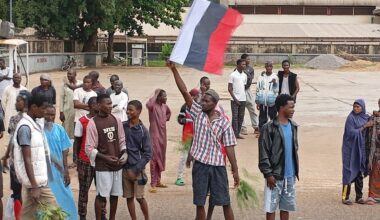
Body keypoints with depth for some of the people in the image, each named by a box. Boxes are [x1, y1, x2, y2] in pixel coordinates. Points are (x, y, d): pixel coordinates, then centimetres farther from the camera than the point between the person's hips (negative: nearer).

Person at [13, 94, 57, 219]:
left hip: (38, 179, 9)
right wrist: (34, 186, -22)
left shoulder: (34, 125, 12)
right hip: (35, 181, -9)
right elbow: (27, 159, -19)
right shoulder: (25, 127, -16)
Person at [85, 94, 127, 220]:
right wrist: (105, 158, -17)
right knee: (101, 195, -1)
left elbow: (122, 141, 13)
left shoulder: (116, 121, 6)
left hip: (117, 165, 5)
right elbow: (89, 148, -10)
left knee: (115, 194, 11)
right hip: (102, 166, -5)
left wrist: (124, 154, -5)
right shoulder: (93, 123, -10)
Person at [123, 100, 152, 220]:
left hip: (137, 168, -3)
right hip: (124, 168, 3)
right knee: (129, 197, 8)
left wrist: (135, 170, -13)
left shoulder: (143, 131, -8)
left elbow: (148, 154, -7)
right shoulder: (122, 126, 1)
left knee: (140, 197, -1)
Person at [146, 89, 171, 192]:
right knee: (154, 158, -7)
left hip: (163, 134, 8)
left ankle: (158, 181, 26)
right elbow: (148, 104, -41)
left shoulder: (165, 106, 8)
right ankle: (153, 184, -5)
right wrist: (155, 94, -29)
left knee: (161, 158, 14)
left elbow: (169, 112, 32)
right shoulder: (153, 106, -15)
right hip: (155, 135, -8)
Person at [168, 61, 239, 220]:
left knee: (225, 202, 5)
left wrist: (235, 170, -4)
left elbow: (229, 147, -2)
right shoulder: (198, 113, 0)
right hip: (200, 164, 1)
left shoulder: (224, 122, -3)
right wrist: (174, 70, -14)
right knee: (199, 203, 8)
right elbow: (184, 91, -7)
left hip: (218, 165, -1)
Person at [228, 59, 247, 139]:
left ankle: (238, 133, 14)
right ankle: (235, 134, -2)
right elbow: (230, 88, -6)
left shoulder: (244, 75, 11)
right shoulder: (233, 75, -5)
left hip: (243, 99, 6)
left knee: (241, 117, 7)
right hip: (235, 99, -6)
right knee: (235, 117, -5)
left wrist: (245, 97, 9)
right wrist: (235, 99, -12)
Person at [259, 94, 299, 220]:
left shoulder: (293, 126, 8)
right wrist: (268, 173, -15)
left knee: (286, 206, 12)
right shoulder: (269, 128, -12)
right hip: (275, 175, -5)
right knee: (271, 206, 3)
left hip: (290, 175, 6)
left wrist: (296, 170, 15)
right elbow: (263, 153, -12)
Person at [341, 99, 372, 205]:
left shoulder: (366, 117, 8)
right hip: (351, 149, -5)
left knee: (359, 173, 9)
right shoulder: (351, 118, -9)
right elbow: (351, 133, -16)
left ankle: (359, 197, 15)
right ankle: (345, 197, 1)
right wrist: (364, 126, -16)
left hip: (361, 148, 5)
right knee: (349, 172, -3)